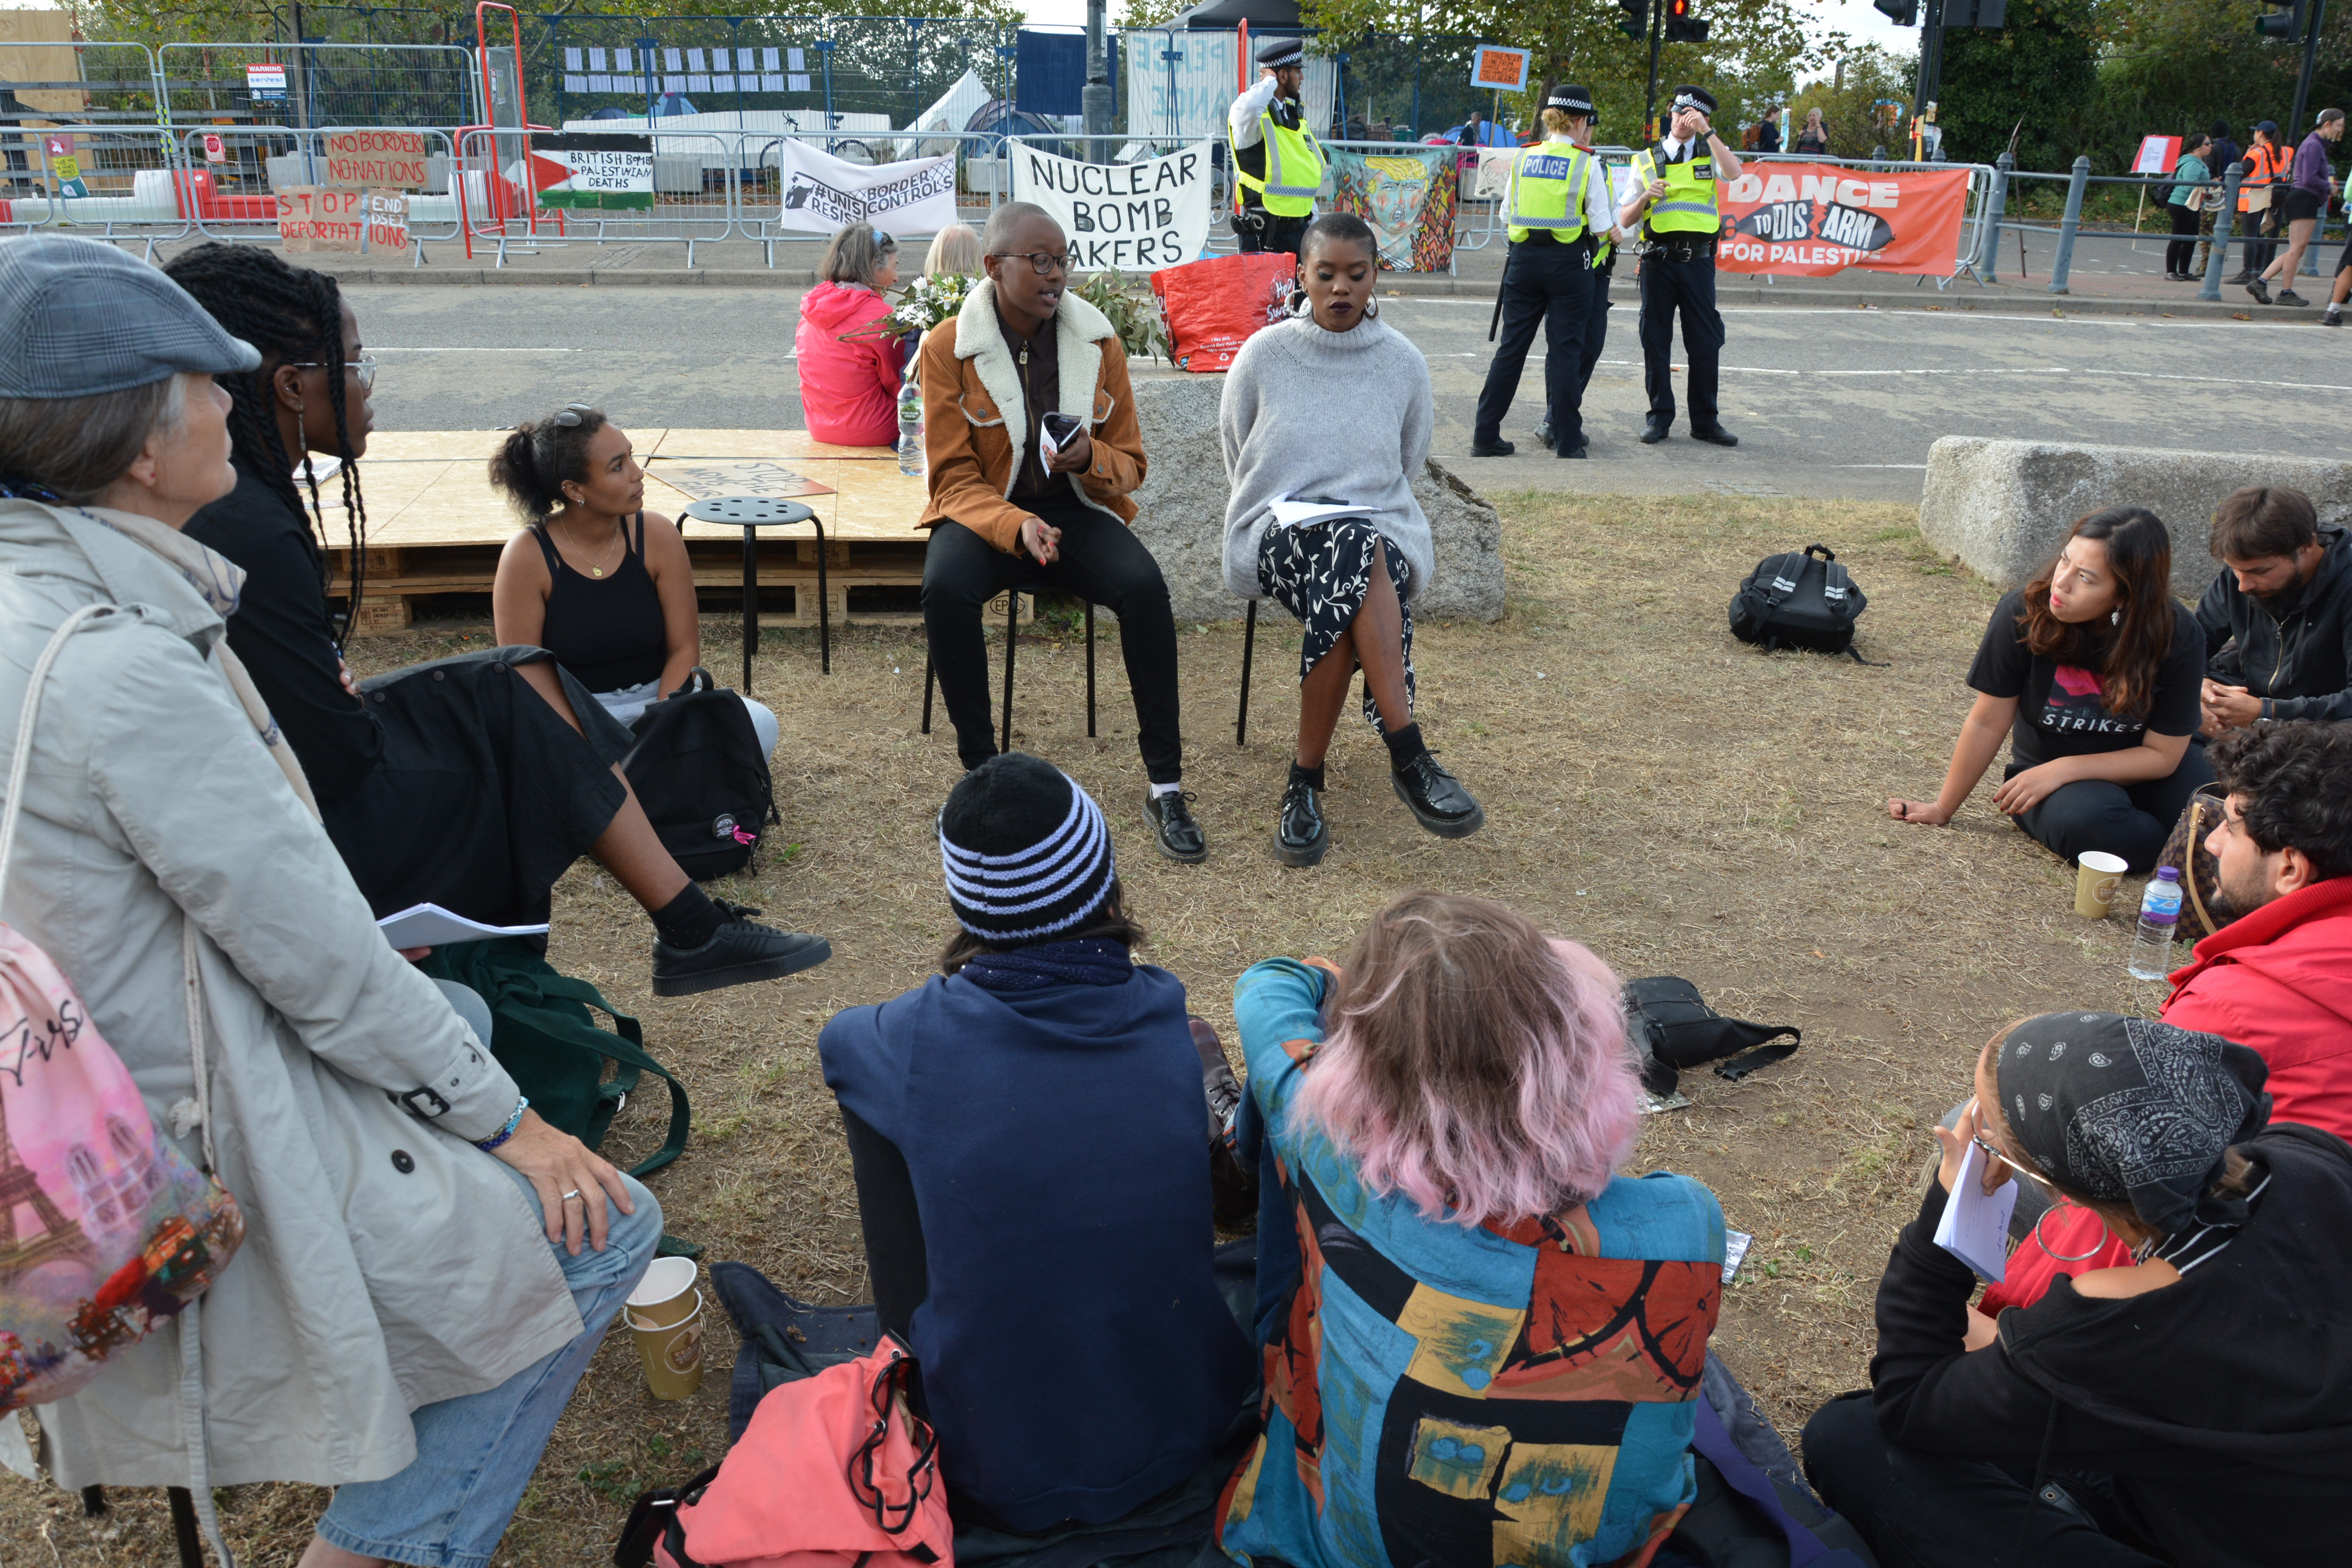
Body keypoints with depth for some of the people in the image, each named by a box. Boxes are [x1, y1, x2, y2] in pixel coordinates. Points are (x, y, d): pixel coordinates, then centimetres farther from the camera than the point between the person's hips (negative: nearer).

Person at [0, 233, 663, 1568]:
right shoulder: (127, 672, -29)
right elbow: (321, 961, -23)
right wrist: (506, 1124, -10)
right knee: (602, 1230, -5)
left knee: (459, 1009, 29)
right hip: (199, 1156, -10)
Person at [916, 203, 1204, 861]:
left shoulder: (1099, 342, 2)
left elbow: (1130, 465, 8)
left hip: (1077, 509, 2)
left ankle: (1166, 786, -22)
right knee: (945, 590, -35)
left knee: (1145, 587, -29)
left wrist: (1091, 457, -17)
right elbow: (954, 479, -6)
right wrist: (1015, 526, -26)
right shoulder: (947, 348, -5)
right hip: (984, 511, -1)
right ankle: (982, 773, -16)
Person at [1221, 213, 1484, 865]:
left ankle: (1306, 781, -30)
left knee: (1344, 596, -38)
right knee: (1355, 548, -38)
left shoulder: (1404, 363, 9)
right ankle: (1408, 757, -42)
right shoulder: (1263, 355, 5)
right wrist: (1278, 514, 4)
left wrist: (1378, 511, 7)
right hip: (1278, 530, -1)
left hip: (1380, 531, 1)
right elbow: (1239, 460, 12)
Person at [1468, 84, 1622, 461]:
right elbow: (1601, 226, -7)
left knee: (1512, 346, 8)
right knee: (1565, 350, 3)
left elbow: (1507, 214, 9)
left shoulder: (1522, 157, 3)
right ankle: (1568, 441, 6)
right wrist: (1611, 232, 15)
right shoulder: (1587, 164, -6)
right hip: (1569, 262, -3)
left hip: (1525, 258, 3)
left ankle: (1486, 435, 9)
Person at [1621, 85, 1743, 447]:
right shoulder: (1646, 160, 12)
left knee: (1705, 341, 1)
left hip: (1698, 260, 0)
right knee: (1656, 339, 2)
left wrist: (1707, 131, -15)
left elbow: (1734, 172, -13)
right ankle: (1660, 418, 12)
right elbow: (1625, 220, 9)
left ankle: (1705, 421, 9)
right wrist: (1645, 197, -10)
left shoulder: (1709, 155, 11)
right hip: (1658, 259, 0)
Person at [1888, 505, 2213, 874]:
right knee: (2085, 821, -36)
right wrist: (1943, 809, -3)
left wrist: (2062, 769, -21)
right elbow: (1987, 724, -11)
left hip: (2137, 772, 2)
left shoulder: (2180, 639, -18)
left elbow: (2163, 754, -11)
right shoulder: (2023, 613, -21)